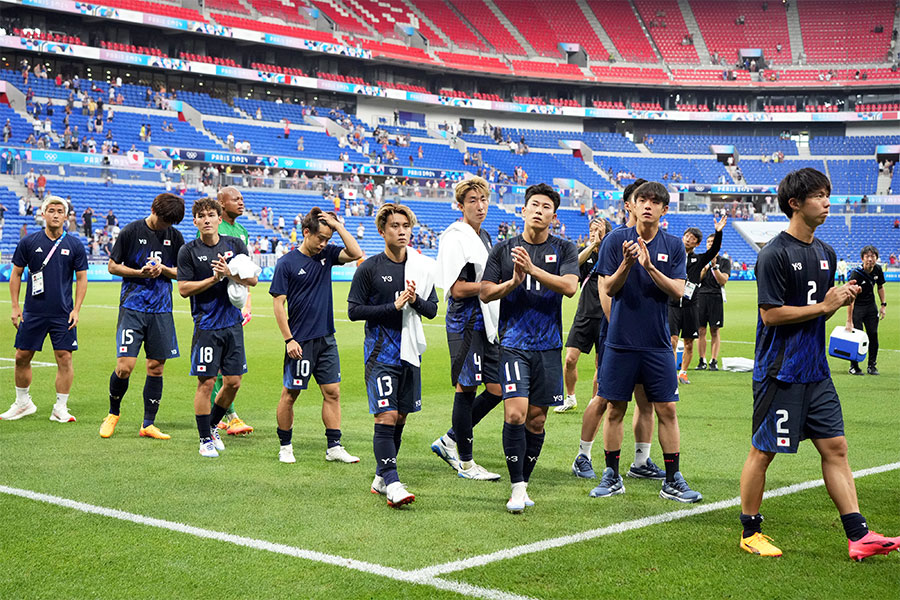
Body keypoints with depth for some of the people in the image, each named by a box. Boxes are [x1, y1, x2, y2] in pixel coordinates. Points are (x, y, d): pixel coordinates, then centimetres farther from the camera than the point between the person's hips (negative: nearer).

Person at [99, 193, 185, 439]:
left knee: (156, 367, 4)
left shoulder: (175, 237, 8)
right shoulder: (131, 231, -2)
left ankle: (148, 424, 14)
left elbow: (182, 272, 13)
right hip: (132, 306, -3)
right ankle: (113, 413, 17)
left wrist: (163, 269, -7)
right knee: (124, 367, -10)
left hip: (161, 309, 3)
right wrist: (140, 272, -12)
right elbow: (113, 266, 2)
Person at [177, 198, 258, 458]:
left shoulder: (235, 244, 6)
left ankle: (212, 426, 29)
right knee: (206, 382, -4)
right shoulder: (188, 251, -3)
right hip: (206, 325, -4)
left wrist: (230, 274, -13)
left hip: (233, 322, 4)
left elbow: (253, 279, 4)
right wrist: (214, 278, -14)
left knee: (233, 382, 7)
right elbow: (184, 289, -7)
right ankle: (205, 439, 10)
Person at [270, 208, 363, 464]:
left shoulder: (326, 254, 7)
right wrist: (289, 340, -12)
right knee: (290, 394, 4)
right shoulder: (287, 263, -7)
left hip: (326, 339, 5)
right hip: (300, 341, -5)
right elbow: (279, 303, -7)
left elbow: (356, 253, -5)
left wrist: (337, 225, -8)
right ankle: (285, 446, 17)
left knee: (332, 392, 4)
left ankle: (334, 447, 9)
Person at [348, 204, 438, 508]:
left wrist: (416, 301, -10)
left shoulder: (422, 266, 7)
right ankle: (391, 483, -13)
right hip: (380, 353, -5)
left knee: (401, 417, 10)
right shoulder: (369, 268, -5)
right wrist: (394, 305, -14)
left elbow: (432, 309, 12)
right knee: (386, 416, -13)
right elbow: (354, 310, -6)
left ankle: (381, 477, 24)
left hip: (410, 351, 5)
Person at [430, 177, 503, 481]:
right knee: (466, 389, -2)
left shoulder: (483, 236, 17)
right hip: (465, 322, -9)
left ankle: (449, 441, 22)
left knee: (497, 388, 9)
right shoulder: (455, 237, -13)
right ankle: (466, 463, 9)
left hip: (486, 323, 9)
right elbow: (458, 289, -18)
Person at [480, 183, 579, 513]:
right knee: (515, 414, -14)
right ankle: (517, 488, -6)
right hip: (513, 343, -1)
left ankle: (524, 484, 21)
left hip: (548, 346, 1)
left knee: (536, 420, 6)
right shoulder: (504, 249, 6)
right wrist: (514, 281, -14)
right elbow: (486, 293, 4)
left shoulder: (564, 249, 5)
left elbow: (570, 286, -11)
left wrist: (533, 269, -21)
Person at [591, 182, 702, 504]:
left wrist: (650, 266, -19)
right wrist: (626, 264, -21)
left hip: (657, 343, 1)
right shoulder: (617, 239, 1)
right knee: (615, 408, 4)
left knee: (667, 409, 1)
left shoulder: (674, 245, 4)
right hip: (620, 340, -1)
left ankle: (673, 480, 9)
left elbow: (678, 291, -5)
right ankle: (611, 477, 16)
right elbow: (608, 288, -2)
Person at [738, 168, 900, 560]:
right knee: (762, 451, 2)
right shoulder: (775, 254, -13)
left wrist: (842, 299, -1)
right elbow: (771, 314, -18)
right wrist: (824, 305, -14)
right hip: (779, 372, -8)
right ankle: (749, 533, 15)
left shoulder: (826, 254, 13)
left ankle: (858, 536, 7)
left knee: (834, 446, 5)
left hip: (815, 370, 8)